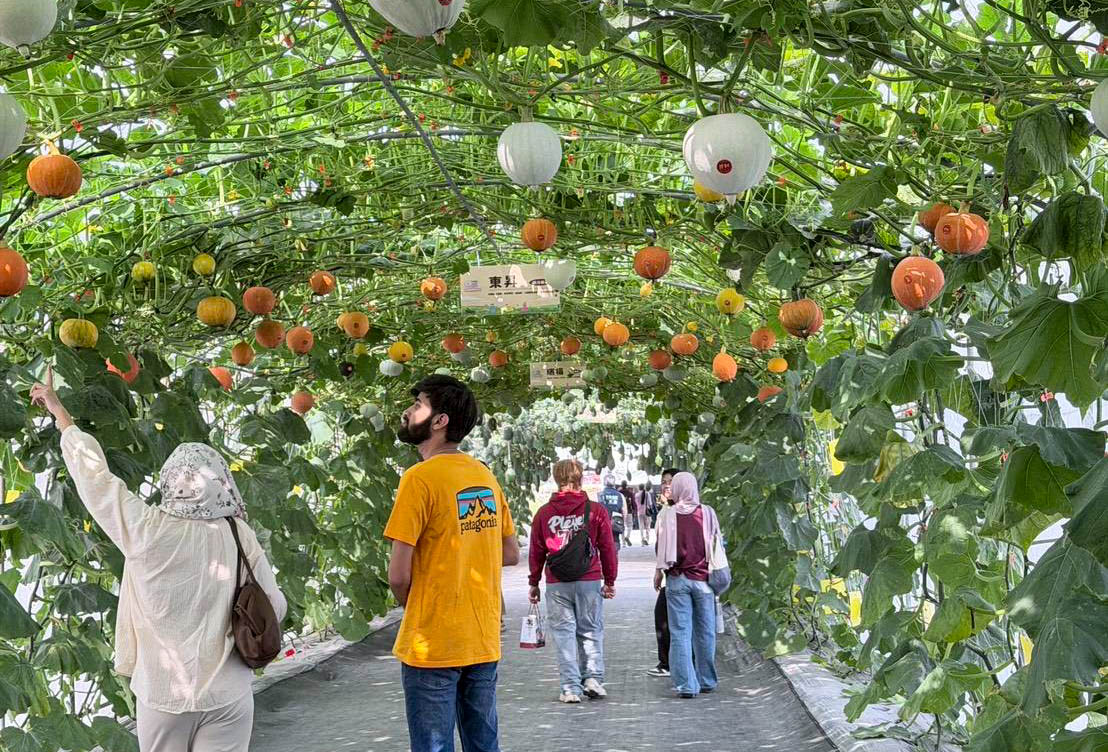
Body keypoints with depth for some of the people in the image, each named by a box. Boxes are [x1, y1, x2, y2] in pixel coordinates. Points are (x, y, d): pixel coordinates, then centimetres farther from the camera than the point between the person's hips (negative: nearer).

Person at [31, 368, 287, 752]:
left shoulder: (145, 530, -12)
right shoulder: (240, 536, -8)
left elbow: (93, 473, -1)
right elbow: (274, 608, 1)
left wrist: (59, 411, 12)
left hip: (163, 695, -1)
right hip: (228, 696, 1)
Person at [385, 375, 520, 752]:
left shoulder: (420, 477, -14)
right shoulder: (485, 475, 6)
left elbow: (399, 575, -16)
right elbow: (511, 554, 13)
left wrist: (413, 609, 3)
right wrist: (466, 557, 8)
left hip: (432, 646, -6)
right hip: (484, 642, 6)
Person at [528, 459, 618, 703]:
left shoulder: (544, 513, 2)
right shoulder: (596, 511, -1)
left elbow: (536, 552, 6)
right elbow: (608, 548, 3)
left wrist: (534, 583, 16)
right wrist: (610, 581, 14)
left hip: (557, 583, 0)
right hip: (590, 581, 0)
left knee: (564, 633, 5)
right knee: (591, 631, 12)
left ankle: (571, 688, 3)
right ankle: (594, 678, 2)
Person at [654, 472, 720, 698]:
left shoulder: (668, 514, -7)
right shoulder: (707, 512, -2)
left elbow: (663, 546, -4)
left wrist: (658, 572, 9)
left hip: (677, 579, -1)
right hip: (703, 578, 2)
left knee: (680, 633, 1)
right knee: (705, 632, 13)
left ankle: (686, 685, -3)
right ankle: (707, 681, 23)